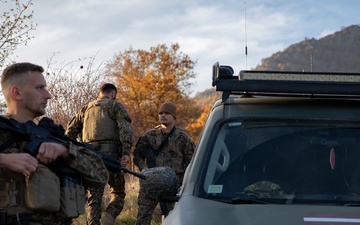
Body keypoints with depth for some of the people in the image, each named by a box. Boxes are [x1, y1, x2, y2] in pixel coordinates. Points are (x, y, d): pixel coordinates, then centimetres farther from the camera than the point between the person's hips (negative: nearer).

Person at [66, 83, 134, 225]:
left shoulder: (86, 109, 23)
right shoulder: (116, 106, 8)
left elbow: (70, 131, 20)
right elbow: (125, 128, -9)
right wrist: (126, 152, -16)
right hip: (110, 154, -4)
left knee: (94, 197, 9)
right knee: (118, 192, 10)